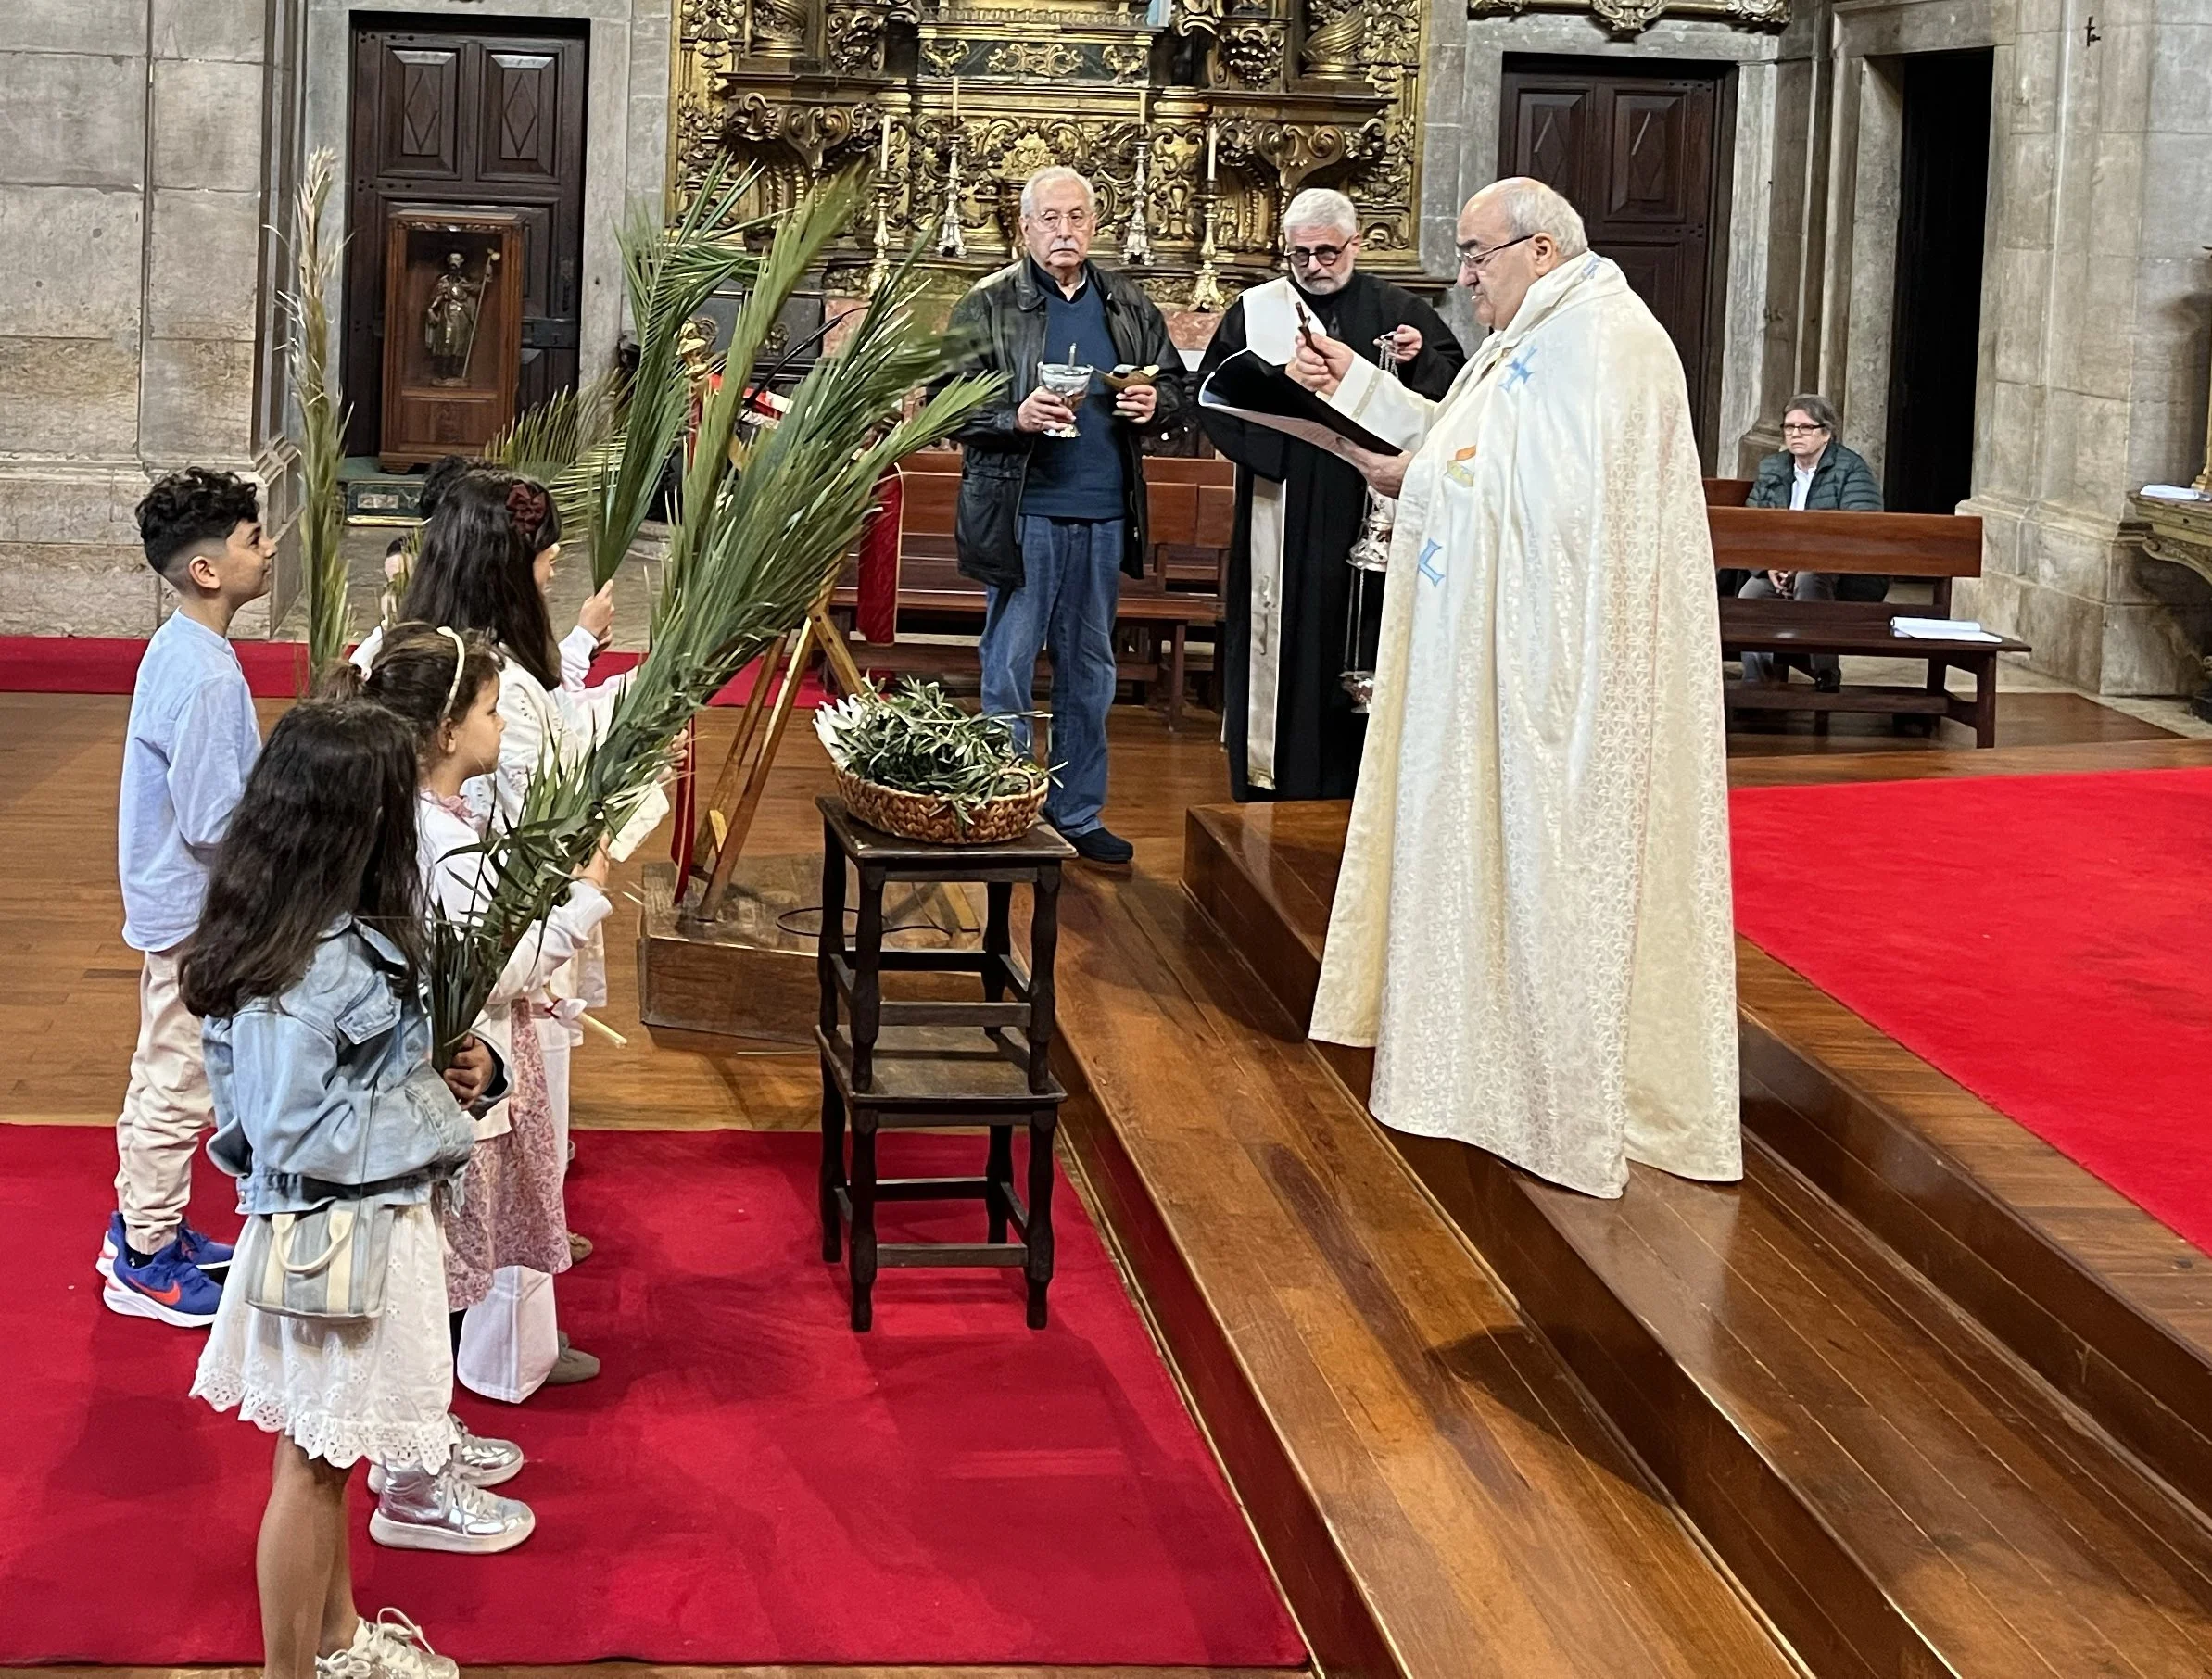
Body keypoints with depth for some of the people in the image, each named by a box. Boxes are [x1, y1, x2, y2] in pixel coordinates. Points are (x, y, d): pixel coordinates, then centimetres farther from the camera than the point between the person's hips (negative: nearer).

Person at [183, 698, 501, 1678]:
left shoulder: (332, 934, 0)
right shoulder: (306, 972, -28)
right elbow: (298, 1133, -27)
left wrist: (440, 1071, -1)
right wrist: (431, 1112, -16)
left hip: (358, 1221, 10)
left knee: (325, 1451, 24)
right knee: (311, 1466, 6)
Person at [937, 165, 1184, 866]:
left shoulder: (1129, 305, 10)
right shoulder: (988, 306, -3)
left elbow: (1174, 382, 18)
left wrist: (1155, 403, -5)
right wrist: (1014, 417, -22)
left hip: (1104, 516, 4)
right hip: (1022, 513, -4)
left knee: (1090, 670, 12)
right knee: (1009, 666, 1)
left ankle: (1077, 813, 22)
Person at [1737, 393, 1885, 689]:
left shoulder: (1852, 469, -3)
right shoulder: (1771, 470, 13)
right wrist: (1769, 565, -16)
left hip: (1846, 577, -4)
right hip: (1778, 570, 4)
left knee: (1808, 579, -37)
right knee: (1750, 595, -25)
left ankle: (1826, 675, -30)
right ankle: (1757, 685, -19)